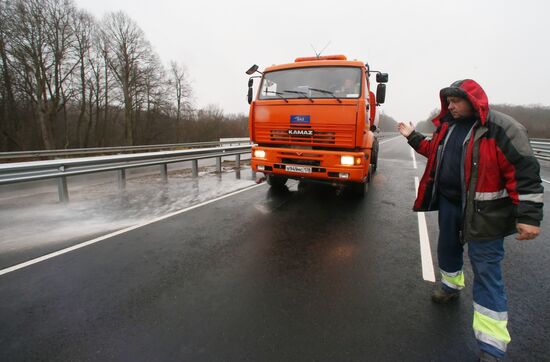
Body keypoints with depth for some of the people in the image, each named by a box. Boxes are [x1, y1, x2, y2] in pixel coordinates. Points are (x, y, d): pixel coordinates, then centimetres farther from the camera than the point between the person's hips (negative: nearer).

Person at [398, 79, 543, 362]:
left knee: (486, 269, -2)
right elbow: (434, 152, 24)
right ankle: (451, 285, 54)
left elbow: (524, 171, -19)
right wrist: (412, 136, 20)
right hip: (448, 202, 7)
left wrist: (528, 215, -23)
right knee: (447, 248, 24)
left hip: (482, 211, -7)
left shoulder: (502, 128, -15)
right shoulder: (447, 125, 7)